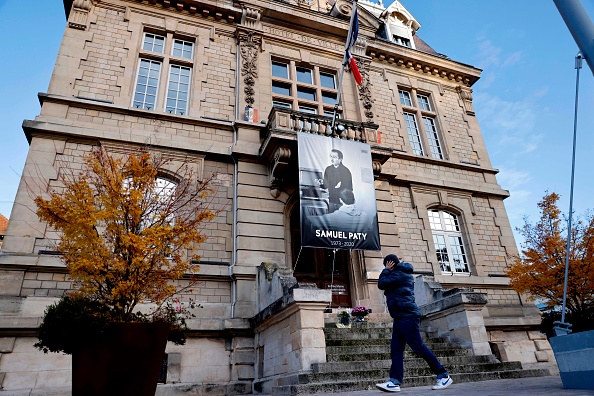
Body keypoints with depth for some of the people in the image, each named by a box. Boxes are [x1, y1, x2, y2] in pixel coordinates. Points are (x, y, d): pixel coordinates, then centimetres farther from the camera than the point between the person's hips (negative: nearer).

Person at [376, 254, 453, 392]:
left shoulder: (400, 273, -10)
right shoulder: (401, 273, 22)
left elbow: (381, 284, -12)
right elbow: (385, 285, 25)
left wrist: (386, 270, -2)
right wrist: (388, 271, 11)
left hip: (407, 316, -10)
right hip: (400, 318, 10)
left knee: (419, 347, -6)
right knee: (396, 349, 1)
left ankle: (444, 376, 6)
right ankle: (395, 381, -3)